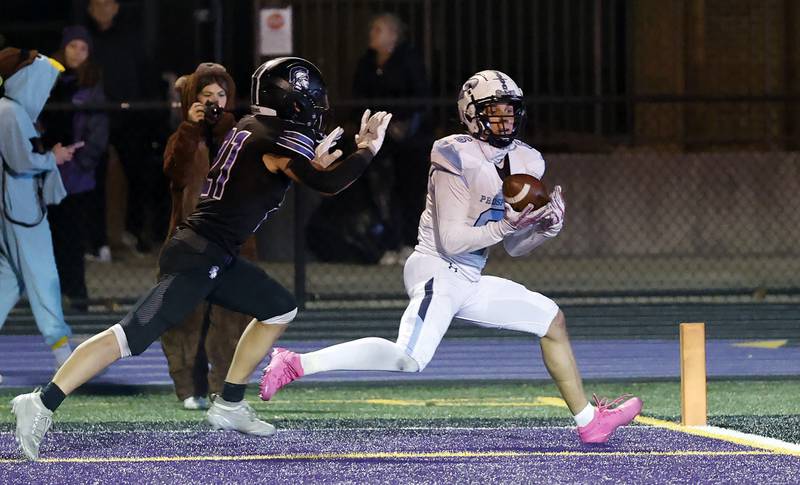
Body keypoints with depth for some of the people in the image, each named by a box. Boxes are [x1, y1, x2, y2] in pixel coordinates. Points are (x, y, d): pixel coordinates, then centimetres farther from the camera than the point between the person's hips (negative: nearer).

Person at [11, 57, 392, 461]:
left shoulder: (248, 128, 16)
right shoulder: (281, 139, -11)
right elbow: (325, 185, -20)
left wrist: (314, 164, 19)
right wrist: (367, 150, -6)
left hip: (217, 260, 10)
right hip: (197, 258, -10)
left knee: (280, 309, 20)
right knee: (135, 336, -17)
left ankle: (229, 405, 21)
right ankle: (41, 404, -23)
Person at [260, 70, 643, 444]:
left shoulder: (525, 163, 10)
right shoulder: (458, 159, -15)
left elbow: (515, 248, 14)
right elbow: (450, 241, -18)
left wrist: (545, 227, -4)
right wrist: (506, 225, -23)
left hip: (469, 282, 9)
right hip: (439, 272, -9)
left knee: (551, 319, 14)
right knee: (410, 358, -31)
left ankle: (589, 421, 23)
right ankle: (297, 365, -31)